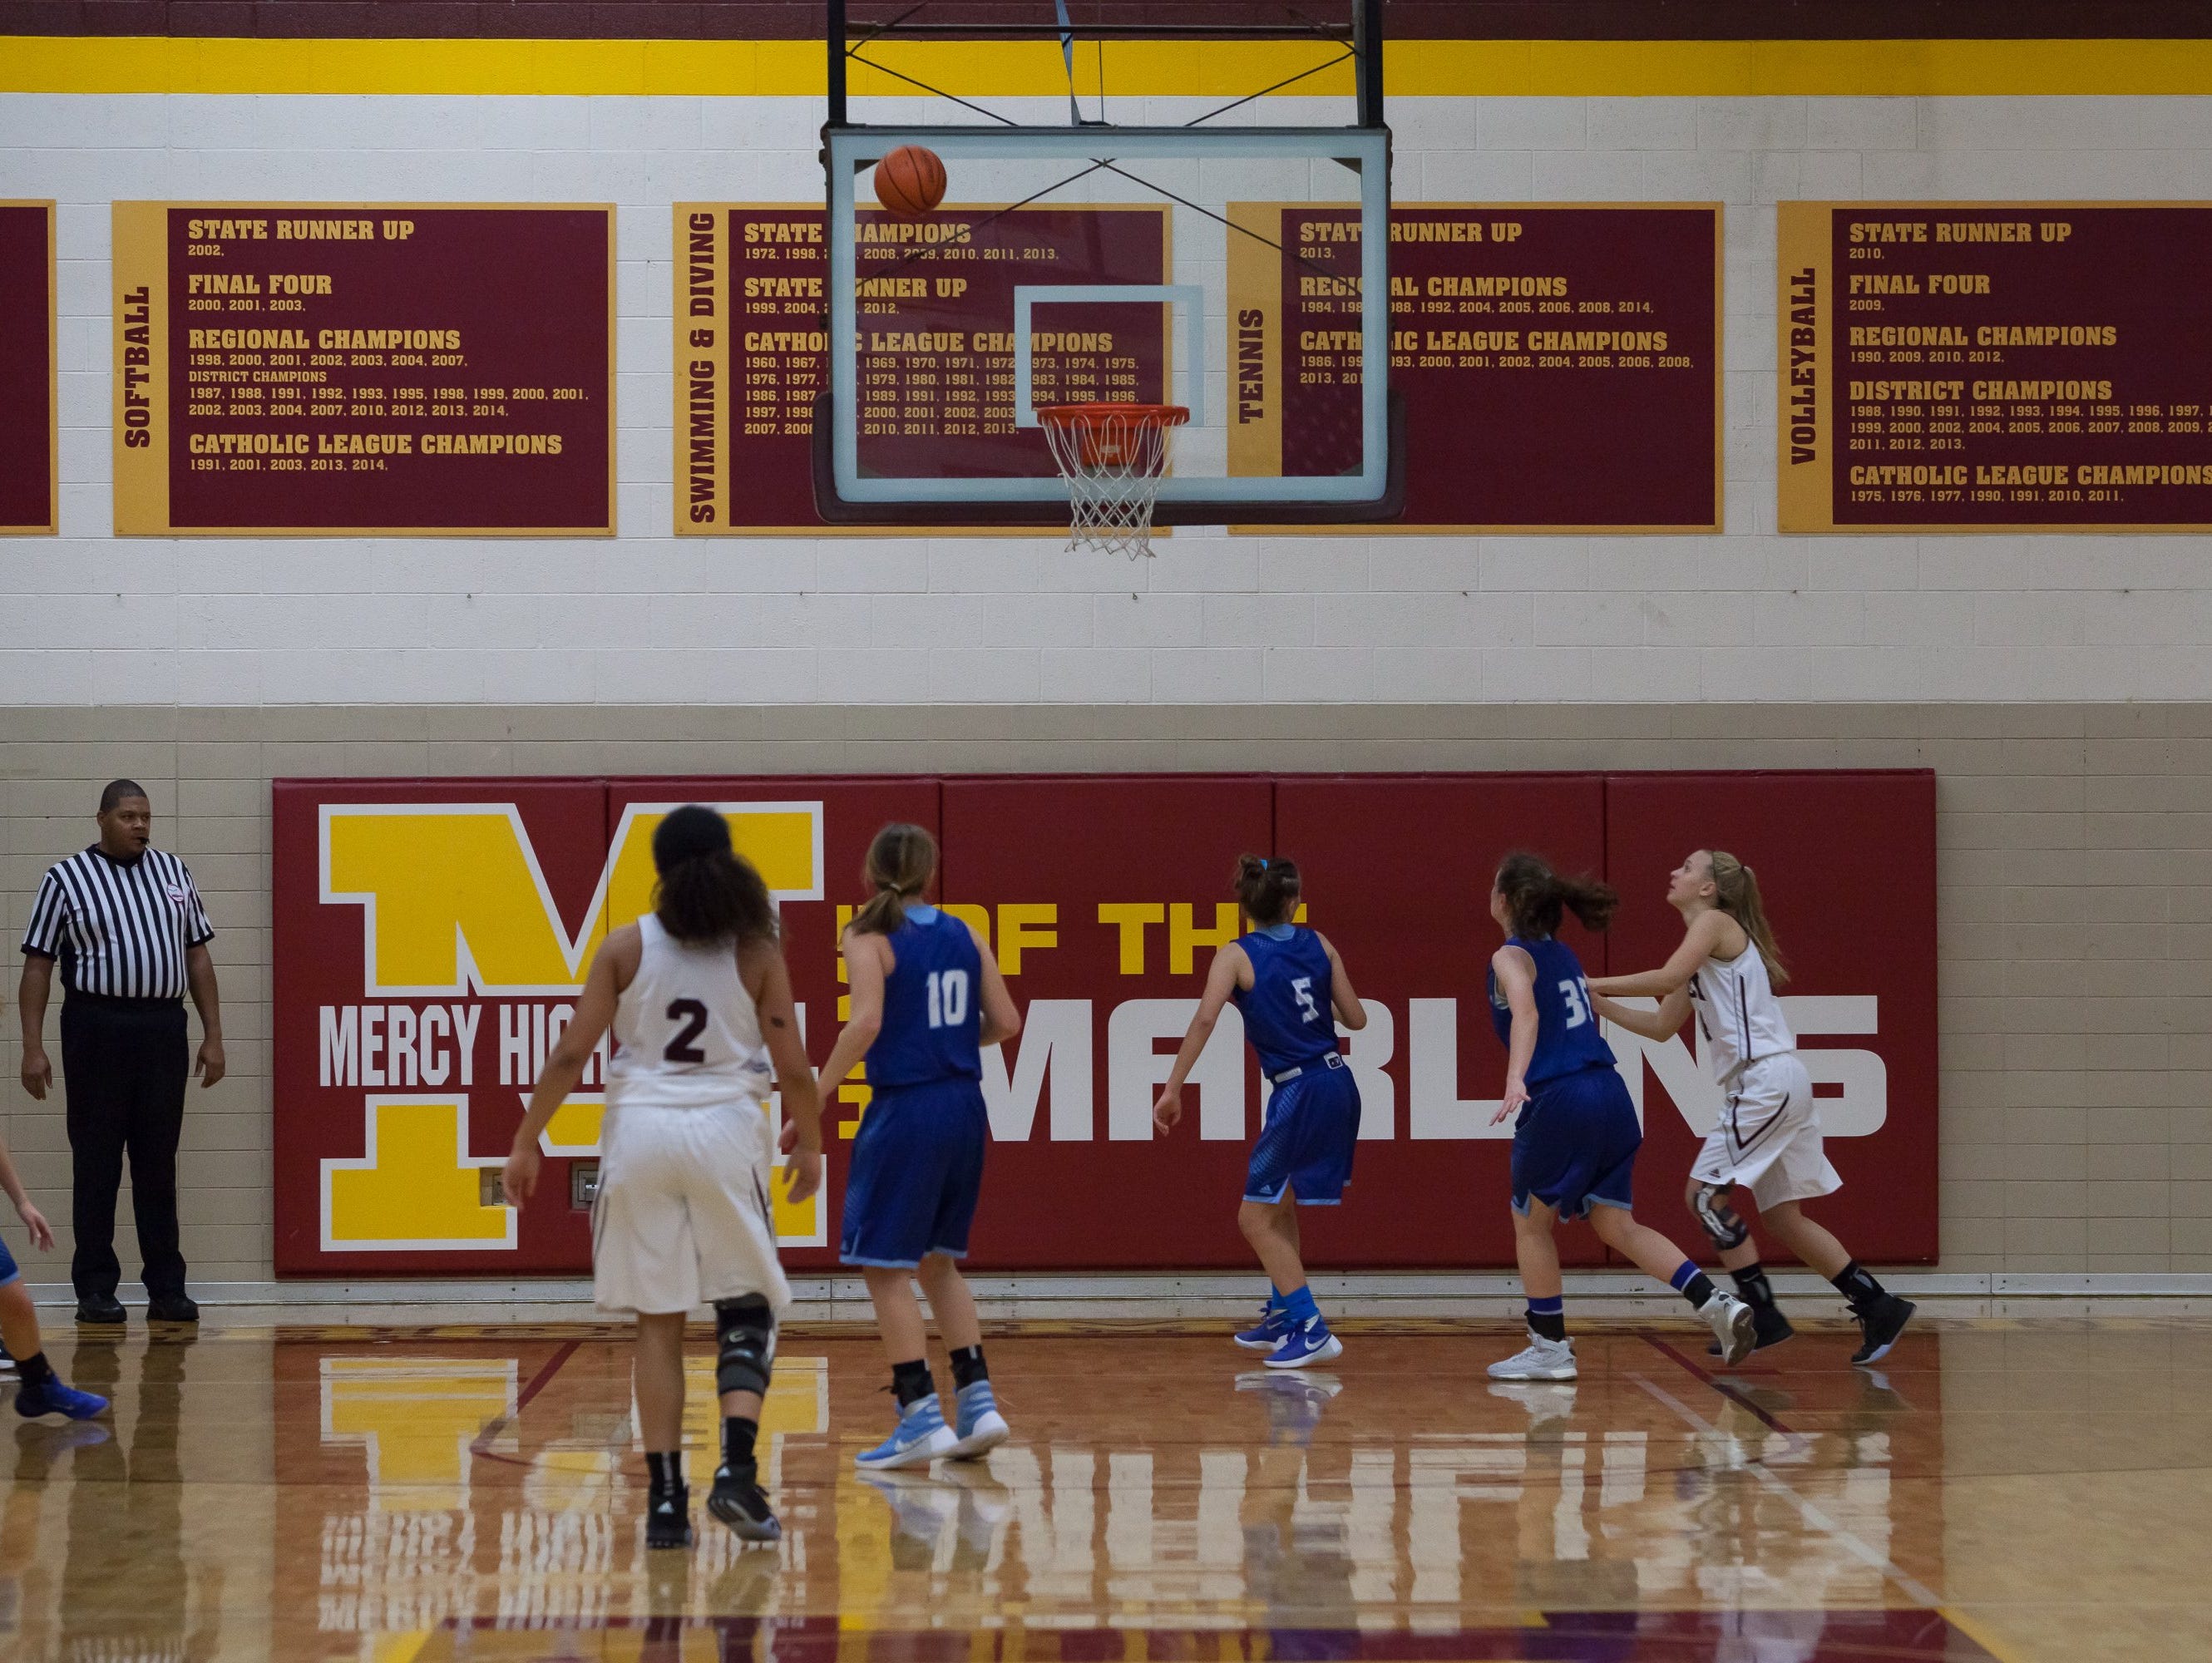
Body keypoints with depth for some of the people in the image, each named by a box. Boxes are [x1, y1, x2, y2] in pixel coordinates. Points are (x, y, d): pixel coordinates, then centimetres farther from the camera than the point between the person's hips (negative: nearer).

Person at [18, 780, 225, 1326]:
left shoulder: (172, 871, 13)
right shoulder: (66, 879, 1)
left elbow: (197, 956, 15)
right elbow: (38, 965, 0)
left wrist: (213, 1036, 9)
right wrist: (33, 1048, -6)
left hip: (165, 1030, 3)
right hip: (97, 1029, -3)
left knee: (158, 1163, 6)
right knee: (97, 1163, 1)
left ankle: (167, 1289, 9)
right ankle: (95, 1290, 7)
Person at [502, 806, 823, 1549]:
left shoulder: (626, 947, 2)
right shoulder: (756, 951, 0)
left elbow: (570, 1055, -1)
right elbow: (793, 1069, -1)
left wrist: (525, 1143, 6)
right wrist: (810, 1144, 16)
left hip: (640, 1132, 1)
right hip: (726, 1131, -1)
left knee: (657, 1321, 7)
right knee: (747, 1309, 11)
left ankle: (665, 1500, 4)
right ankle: (736, 1468, -8)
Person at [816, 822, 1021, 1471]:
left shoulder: (869, 937, -7)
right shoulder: (964, 936, 8)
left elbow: (867, 1021, -21)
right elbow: (1006, 1022, 6)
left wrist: (816, 1097, -18)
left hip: (904, 1110, -6)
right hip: (963, 1107, 6)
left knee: (884, 1267, 2)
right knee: (937, 1261, 18)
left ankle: (922, 1417, -3)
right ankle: (978, 1401, 12)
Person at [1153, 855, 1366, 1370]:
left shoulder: (1237, 956, -5)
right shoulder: (1318, 944, 7)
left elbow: (1204, 1021, -18)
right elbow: (1355, 1019, 8)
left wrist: (1173, 1090, -16)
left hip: (1300, 1095, -6)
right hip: (1338, 1084, 6)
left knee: (1256, 1218, 2)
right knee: (1280, 1208, 24)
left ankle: (1312, 1329, -6)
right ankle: (1282, 1317, 31)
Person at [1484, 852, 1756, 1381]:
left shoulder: (1511, 958, -5)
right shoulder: (1563, 954, 18)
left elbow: (1526, 1012, -24)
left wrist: (1515, 1079, -37)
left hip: (1558, 1100, -7)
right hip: (1610, 1094, 7)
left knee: (1531, 1222, 9)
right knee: (1617, 1225, 9)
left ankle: (1550, 1348, 11)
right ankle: (1716, 1304, -6)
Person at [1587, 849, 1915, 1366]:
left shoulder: (1715, 923, -5)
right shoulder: (1704, 947, 23)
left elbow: (1668, 978, -22)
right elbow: (1661, 1026, 24)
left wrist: (1592, 983, -13)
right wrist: (1597, 1004, 17)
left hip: (1766, 1079, -10)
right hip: (1781, 1085, 10)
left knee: (1705, 1194, -7)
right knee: (1783, 1217, 10)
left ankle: (1762, 1314, -6)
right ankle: (1878, 1307, 10)